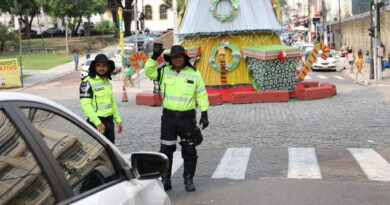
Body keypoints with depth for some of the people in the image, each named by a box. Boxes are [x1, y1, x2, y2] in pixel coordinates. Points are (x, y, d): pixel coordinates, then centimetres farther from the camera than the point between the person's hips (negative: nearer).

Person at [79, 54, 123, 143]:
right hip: (97, 122, -8)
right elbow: (85, 105, -18)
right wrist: (98, 123, -23)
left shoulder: (108, 81, 14)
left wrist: (118, 120, 16)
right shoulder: (88, 82, -11)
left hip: (109, 121, 8)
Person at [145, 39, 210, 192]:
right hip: (168, 117, 0)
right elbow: (148, 71, -11)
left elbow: (201, 94, 3)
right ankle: (165, 180, 17)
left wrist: (204, 113, -2)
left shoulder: (194, 73, 1)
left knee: (189, 151, 6)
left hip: (187, 118, 0)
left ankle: (188, 180, 20)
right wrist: (155, 55, -20)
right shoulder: (164, 71, 2)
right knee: (166, 151, 5)